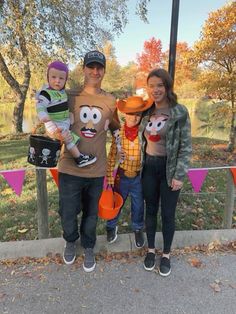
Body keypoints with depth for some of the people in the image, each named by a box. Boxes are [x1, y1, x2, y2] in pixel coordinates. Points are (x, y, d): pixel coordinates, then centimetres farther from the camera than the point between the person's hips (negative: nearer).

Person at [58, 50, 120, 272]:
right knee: (67, 213, 10)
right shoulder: (69, 95, -4)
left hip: (96, 170, 1)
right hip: (70, 168, -1)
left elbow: (115, 128, 16)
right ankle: (71, 241, 45)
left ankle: (88, 248, 45)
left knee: (91, 213, 17)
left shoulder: (110, 101, 2)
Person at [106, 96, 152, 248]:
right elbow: (112, 156, -4)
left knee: (138, 206, 19)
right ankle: (112, 226, 49)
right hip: (121, 176, 1)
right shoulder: (118, 132, -11)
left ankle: (138, 229, 47)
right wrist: (109, 177, -2)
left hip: (139, 178, -1)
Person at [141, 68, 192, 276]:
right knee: (150, 210, 14)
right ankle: (151, 250, 34)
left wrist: (179, 175, -13)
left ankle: (166, 255, 30)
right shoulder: (147, 111, 5)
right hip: (149, 167, 4)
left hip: (169, 168, -3)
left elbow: (186, 147, -10)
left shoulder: (180, 112, -9)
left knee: (168, 214, 8)